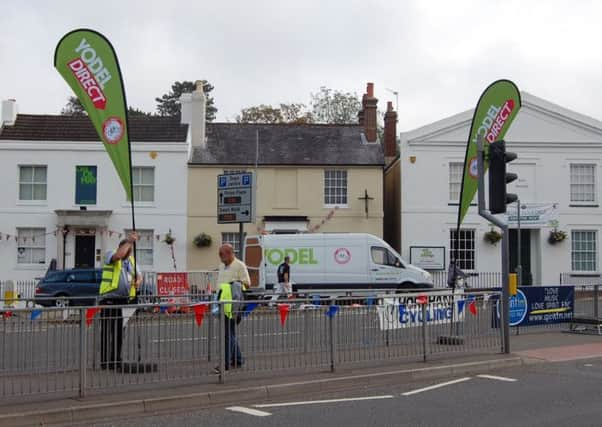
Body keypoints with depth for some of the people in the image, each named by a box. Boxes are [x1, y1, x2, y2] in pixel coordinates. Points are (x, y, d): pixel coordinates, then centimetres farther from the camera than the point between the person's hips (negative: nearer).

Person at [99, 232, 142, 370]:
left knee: (119, 332, 9)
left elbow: (139, 276, 12)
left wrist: (138, 282, -10)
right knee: (107, 331, -5)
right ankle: (105, 362, -2)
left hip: (125, 299, 6)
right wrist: (129, 241, -19)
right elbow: (119, 255, -25)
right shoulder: (111, 255, -2)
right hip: (109, 299, -6)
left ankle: (116, 361, 17)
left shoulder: (131, 260, 18)